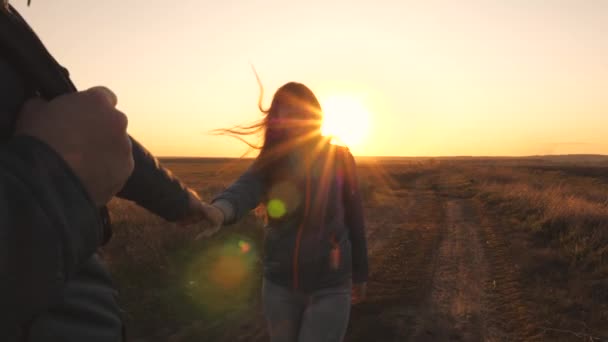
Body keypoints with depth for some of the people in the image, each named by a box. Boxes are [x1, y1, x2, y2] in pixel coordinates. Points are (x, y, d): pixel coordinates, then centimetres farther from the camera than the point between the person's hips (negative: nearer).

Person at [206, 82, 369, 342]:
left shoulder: (338, 158, -9)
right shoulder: (270, 161, -7)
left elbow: (353, 217, -2)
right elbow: (245, 188, -29)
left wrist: (360, 274, 6)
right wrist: (218, 210, -52)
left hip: (329, 287, -2)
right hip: (279, 284, 3)